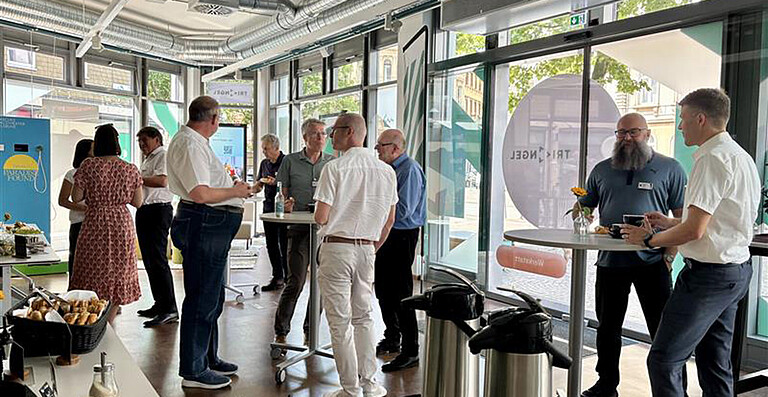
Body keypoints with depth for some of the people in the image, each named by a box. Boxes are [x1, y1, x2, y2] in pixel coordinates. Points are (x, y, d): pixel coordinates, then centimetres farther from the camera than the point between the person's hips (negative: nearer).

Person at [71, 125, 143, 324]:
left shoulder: (88, 166, -8)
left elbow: (76, 197, -5)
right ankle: (108, 325, 18)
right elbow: (138, 202, 1)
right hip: (122, 225, 2)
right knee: (117, 274, 12)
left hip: (95, 225, -2)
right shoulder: (131, 169, -2)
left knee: (93, 274, 9)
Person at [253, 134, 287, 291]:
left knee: (284, 244, -2)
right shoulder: (264, 163, 14)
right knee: (271, 244, 9)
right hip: (269, 206, 7)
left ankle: (288, 278, 7)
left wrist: (276, 183, -21)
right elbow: (258, 185, 17)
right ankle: (277, 277, 17)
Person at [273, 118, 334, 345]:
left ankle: (311, 330, 22)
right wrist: (286, 206, -13)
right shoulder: (290, 161, 6)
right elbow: (281, 193, 7)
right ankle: (280, 330, 9)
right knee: (296, 281, -8)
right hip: (299, 228, -2)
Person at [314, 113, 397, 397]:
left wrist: (319, 214, 9)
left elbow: (321, 217, -15)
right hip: (367, 248, 5)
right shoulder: (386, 171, 6)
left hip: (337, 248, -5)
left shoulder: (335, 169, -12)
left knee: (340, 322, 4)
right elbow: (390, 219, 11)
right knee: (363, 317, 17)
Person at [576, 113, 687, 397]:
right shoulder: (602, 169, 13)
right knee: (607, 327, 13)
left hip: (651, 261, -3)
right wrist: (580, 213, -7)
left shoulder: (670, 168, 3)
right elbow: (583, 206, 18)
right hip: (609, 261, 4)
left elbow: (682, 217, -1)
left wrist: (669, 256, -11)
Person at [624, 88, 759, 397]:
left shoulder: (711, 159, -17)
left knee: (664, 361, -7)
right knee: (715, 364, 17)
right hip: (737, 271, 11)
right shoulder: (742, 157, 15)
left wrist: (649, 239, -6)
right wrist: (668, 222, 22)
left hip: (708, 274, -11)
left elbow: (694, 230, -21)